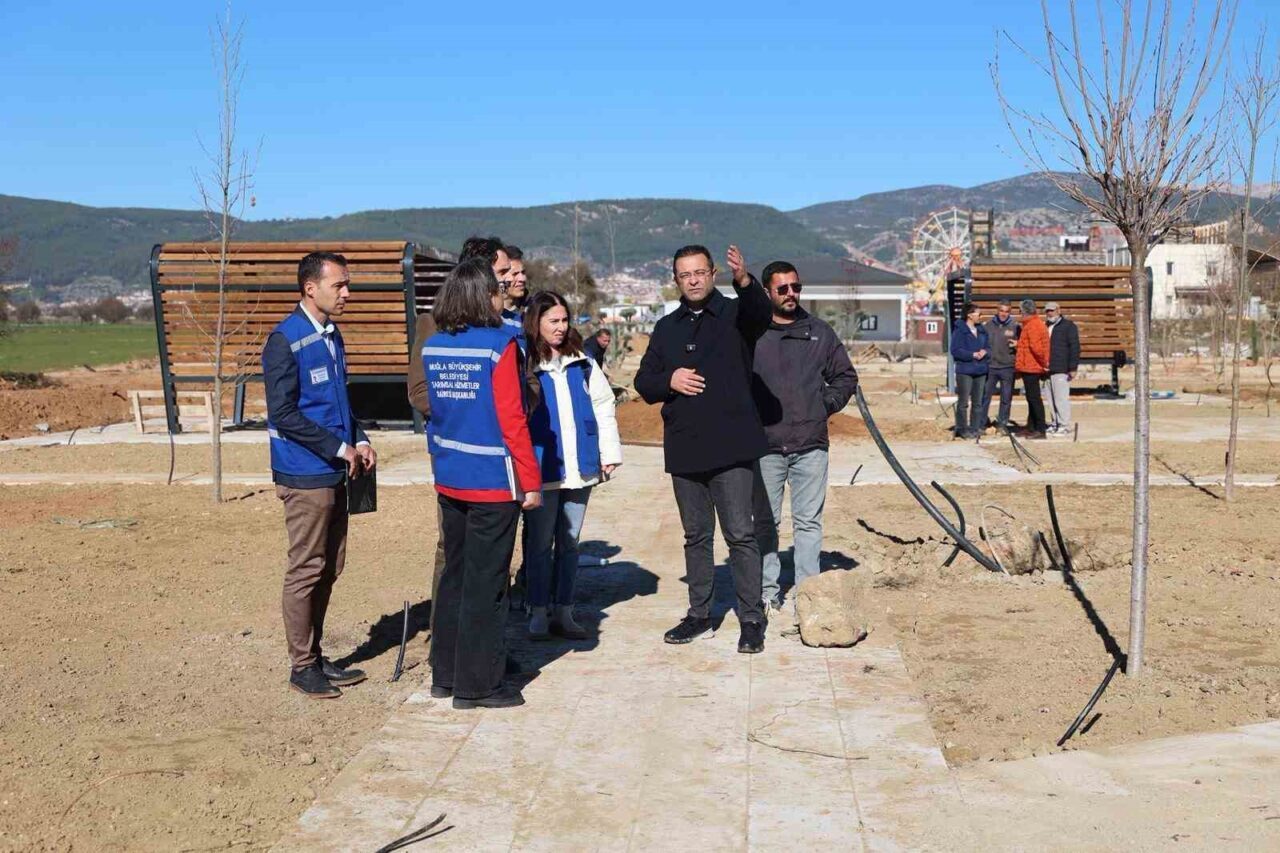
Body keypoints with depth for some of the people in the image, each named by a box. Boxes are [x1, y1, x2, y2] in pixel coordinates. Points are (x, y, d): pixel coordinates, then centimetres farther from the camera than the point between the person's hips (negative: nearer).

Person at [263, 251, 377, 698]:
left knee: (329, 568, 14)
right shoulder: (285, 342, -14)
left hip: (334, 474, 8)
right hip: (305, 475, -8)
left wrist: (360, 440, 7)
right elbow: (283, 413, -18)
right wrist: (339, 447, -16)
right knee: (306, 570, -1)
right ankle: (301, 666, 10)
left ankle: (315, 656, 25)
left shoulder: (331, 335, 12)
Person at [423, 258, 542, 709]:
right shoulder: (499, 345, -14)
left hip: (449, 480, 7)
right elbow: (512, 420, -15)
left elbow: (429, 404, 12)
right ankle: (477, 684, 9)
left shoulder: (433, 347, 5)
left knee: (454, 574, 17)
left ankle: (445, 674, 26)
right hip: (493, 482, -6)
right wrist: (531, 481, -9)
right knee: (485, 584, 2)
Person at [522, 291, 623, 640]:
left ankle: (563, 612, 21)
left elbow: (603, 407, 12)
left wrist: (610, 453, 7)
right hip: (542, 470, -4)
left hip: (579, 468, 4)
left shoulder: (583, 365, 7)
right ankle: (539, 614, 15)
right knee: (540, 544, 4)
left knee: (569, 544, 12)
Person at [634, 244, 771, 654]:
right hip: (684, 448, 5)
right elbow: (644, 382, 16)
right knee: (696, 536, 14)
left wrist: (745, 281, -45)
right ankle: (699, 616, 23)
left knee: (740, 534, -5)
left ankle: (752, 620, 3)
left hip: (730, 447, -5)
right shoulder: (667, 328, 14)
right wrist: (669, 381, -7)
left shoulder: (735, 313, 0)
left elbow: (761, 313, -24)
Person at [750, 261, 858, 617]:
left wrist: (826, 404, 5)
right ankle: (767, 590, 15)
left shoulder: (820, 332, 10)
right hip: (765, 444, -2)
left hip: (811, 444, 2)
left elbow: (846, 377, 18)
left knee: (809, 521, 5)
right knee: (765, 521, 6)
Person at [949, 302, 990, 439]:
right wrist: (973, 355, -18)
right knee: (963, 402, -4)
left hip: (980, 370, 7)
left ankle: (975, 428, 17)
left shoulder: (981, 330, 12)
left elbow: (988, 346, 16)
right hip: (964, 370, -7)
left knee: (977, 402, 10)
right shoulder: (959, 330, -8)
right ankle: (962, 429, 2)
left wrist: (984, 352, -7)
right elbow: (955, 350, -14)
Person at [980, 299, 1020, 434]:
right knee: (985, 396, 3)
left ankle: (1002, 424, 15)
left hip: (1008, 368, -1)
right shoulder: (988, 325, 4)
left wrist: (1017, 345, -14)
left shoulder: (1015, 326, 1)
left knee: (1006, 398, 6)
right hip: (990, 367, 1)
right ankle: (983, 423, 12)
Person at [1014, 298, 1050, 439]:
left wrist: (1043, 362, -16)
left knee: (1034, 398, -8)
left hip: (1030, 367, -10)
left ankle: (1040, 429, -7)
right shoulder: (1038, 323, 16)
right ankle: (1031, 427, 23)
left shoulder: (1031, 325, -16)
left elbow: (1035, 347, -24)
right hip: (1035, 367, 10)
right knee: (1032, 398, 16)